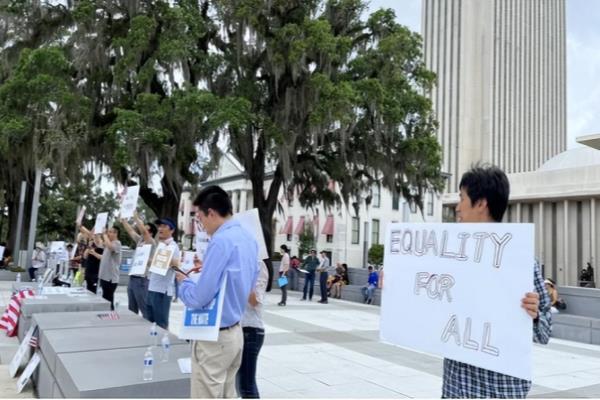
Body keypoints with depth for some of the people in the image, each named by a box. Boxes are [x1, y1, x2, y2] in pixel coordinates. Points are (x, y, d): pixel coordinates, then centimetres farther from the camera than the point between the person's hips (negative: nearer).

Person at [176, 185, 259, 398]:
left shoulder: (221, 241, -21)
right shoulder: (249, 238, 6)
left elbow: (198, 298, -22)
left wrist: (183, 282, -2)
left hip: (214, 337, -9)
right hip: (235, 332, 9)